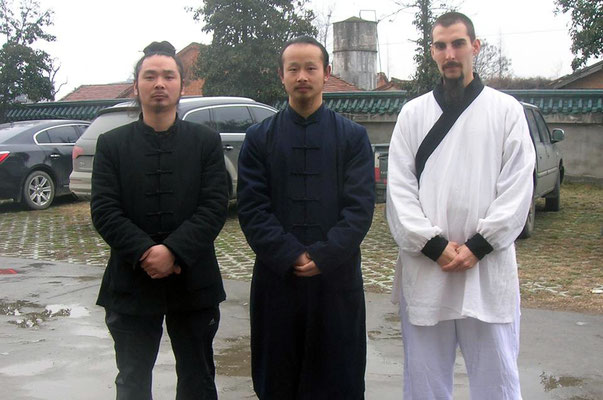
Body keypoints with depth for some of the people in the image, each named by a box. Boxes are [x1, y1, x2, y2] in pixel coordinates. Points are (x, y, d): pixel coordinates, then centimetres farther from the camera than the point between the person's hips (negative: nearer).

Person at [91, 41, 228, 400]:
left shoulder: (207, 142, 3)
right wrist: (145, 253, -18)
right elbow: (104, 210, -5)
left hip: (194, 283, 0)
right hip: (132, 284, 0)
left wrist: (173, 251, -19)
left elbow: (215, 206, -7)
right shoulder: (111, 144, 4)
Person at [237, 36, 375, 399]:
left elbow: (361, 207, -4)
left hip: (337, 279, 0)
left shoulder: (353, 137, 5)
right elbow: (252, 208, -2)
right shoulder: (259, 138, 6)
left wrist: (323, 257, -14)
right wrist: (291, 256, -13)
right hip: (276, 279, 1)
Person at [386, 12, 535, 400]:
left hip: (488, 270, -1)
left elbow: (517, 190, -2)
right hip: (424, 270, 2)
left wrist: (477, 247, -11)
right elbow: (399, 189, 1)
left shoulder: (507, 110, 4)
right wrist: (434, 246, -9)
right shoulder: (413, 113, 8)